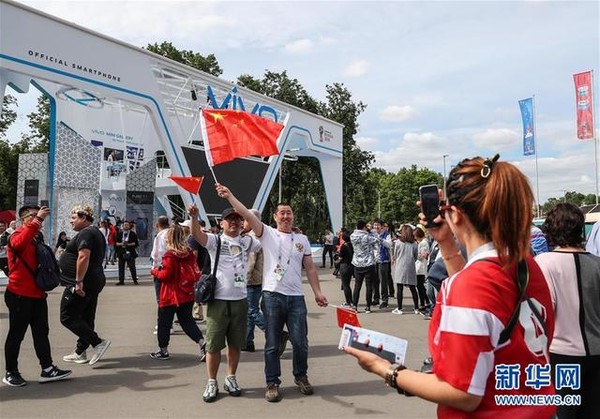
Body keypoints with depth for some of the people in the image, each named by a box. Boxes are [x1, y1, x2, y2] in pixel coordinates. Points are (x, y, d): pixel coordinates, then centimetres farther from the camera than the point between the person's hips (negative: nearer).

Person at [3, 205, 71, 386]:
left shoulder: (37, 236, 14)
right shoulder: (17, 235, -9)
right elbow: (18, 243, -36)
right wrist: (37, 219, -36)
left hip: (38, 294, 8)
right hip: (20, 295, -7)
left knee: (41, 332, 9)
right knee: (16, 334, 4)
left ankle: (47, 369, 14)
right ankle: (10, 372, 16)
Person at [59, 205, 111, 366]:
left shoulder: (85, 233, -14)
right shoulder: (96, 232, 18)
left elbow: (84, 257, -26)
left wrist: (79, 281, -26)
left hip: (82, 284, -10)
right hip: (95, 282, 10)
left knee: (67, 317, -4)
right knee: (86, 318, 14)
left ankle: (98, 342, -9)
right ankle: (80, 352, 22)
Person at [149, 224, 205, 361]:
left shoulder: (170, 255, -17)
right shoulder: (190, 253, 1)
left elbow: (165, 275, -16)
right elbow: (195, 273, 6)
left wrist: (154, 271, 1)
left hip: (170, 296, -6)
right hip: (187, 295, 6)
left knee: (164, 323, 10)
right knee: (187, 321, 14)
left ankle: (163, 351, 21)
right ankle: (202, 343, 0)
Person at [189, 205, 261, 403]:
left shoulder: (248, 242, 10)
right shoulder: (215, 240, -2)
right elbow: (197, 234, -20)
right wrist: (194, 217, -39)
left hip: (240, 300, 3)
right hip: (218, 300, -3)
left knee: (236, 344, 13)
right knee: (214, 345, 4)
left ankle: (231, 379, 28)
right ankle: (212, 383, 18)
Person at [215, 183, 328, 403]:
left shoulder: (302, 239, 12)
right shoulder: (268, 234, 2)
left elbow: (310, 268, 13)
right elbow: (247, 214, -9)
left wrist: (317, 292, 6)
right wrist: (229, 196, -18)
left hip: (296, 298, 3)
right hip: (272, 296, -2)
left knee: (300, 342, 8)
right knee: (272, 344, 6)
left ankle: (301, 376, 30)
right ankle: (272, 383, 19)